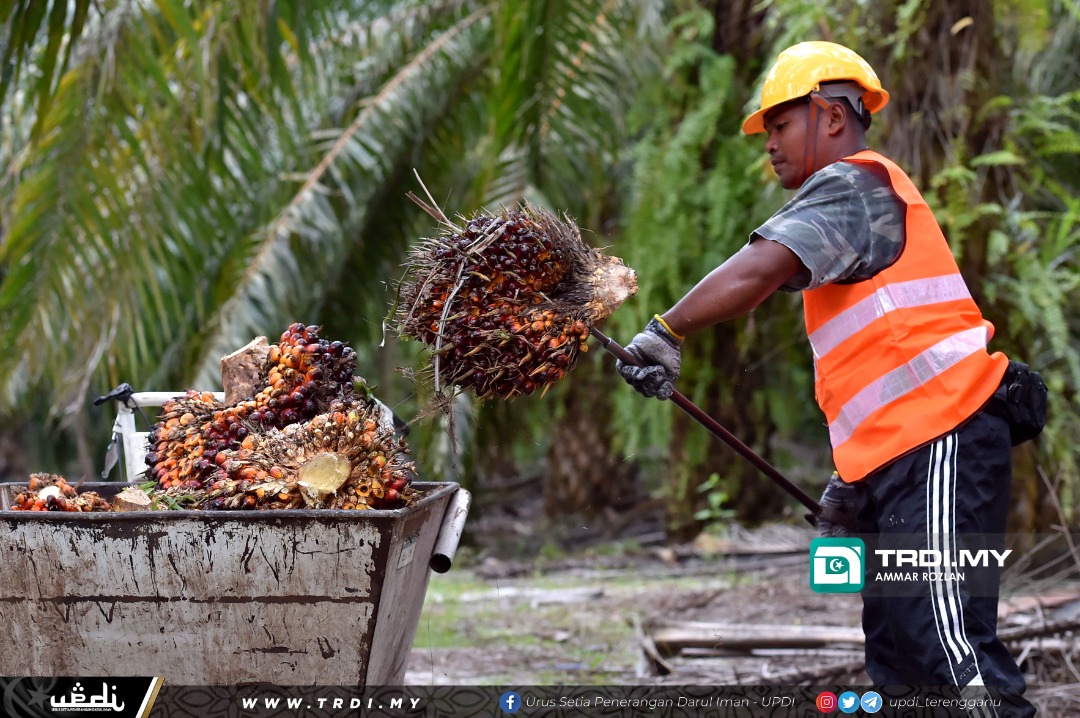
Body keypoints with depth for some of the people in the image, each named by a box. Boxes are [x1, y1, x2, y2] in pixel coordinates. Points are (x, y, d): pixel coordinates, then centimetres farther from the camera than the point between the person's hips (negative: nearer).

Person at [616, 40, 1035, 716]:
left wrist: (667, 332, -15)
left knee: (951, 643, -18)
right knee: (898, 654, 8)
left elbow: (760, 268, -23)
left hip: (940, 437, -11)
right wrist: (852, 478, 26)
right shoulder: (865, 202, 28)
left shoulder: (852, 183, -4)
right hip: (904, 456, 11)